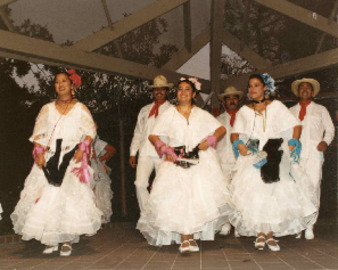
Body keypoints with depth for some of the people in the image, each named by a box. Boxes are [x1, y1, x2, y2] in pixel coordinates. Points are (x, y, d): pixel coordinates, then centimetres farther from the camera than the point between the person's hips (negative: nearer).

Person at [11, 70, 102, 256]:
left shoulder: (80, 108, 10)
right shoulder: (47, 109, 16)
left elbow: (90, 131, 4)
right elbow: (38, 133, 11)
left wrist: (82, 150, -10)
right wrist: (39, 153, -4)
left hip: (71, 158, -2)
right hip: (49, 157, 2)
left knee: (70, 194, -11)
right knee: (47, 197, -6)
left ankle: (67, 240, -7)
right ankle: (50, 240, 0)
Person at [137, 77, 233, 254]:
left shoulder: (202, 114, 17)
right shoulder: (169, 114, 14)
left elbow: (221, 129, 15)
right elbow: (153, 136, 11)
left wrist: (209, 141, -3)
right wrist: (165, 150, -6)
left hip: (200, 162, 1)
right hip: (176, 162, -1)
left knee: (199, 198, -11)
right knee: (177, 199, -14)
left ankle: (192, 237, 0)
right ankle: (183, 239, -10)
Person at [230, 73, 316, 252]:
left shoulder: (276, 106, 11)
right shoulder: (244, 111, 15)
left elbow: (296, 126, 8)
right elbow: (235, 133, 11)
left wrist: (291, 145, -6)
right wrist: (239, 145, -10)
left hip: (275, 156, -1)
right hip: (252, 156, 1)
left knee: (275, 194, -7)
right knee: (254, 195, -10)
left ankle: (270, 234, 1)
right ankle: (259, 234, -1)